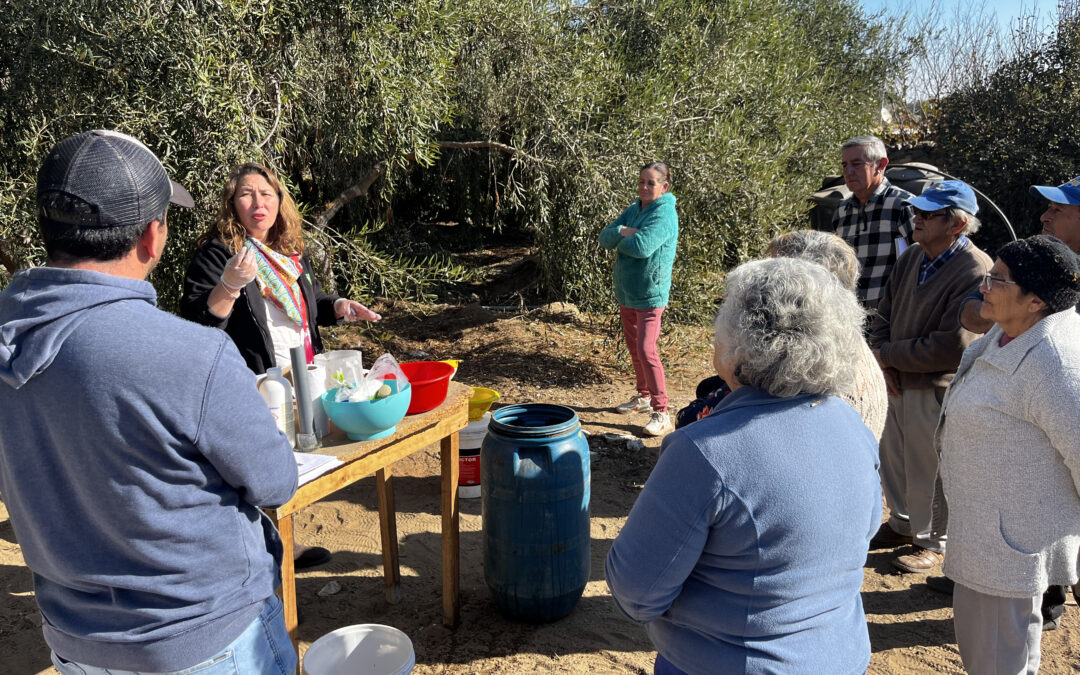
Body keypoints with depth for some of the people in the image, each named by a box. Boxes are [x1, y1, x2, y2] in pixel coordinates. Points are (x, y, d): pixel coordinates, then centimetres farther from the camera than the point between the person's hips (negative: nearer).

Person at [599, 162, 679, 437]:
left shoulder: (664, 215, -15)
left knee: (646, 350, -13)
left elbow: (642, 246, -29)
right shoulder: (633, 210, 10)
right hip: (626, 292, 8)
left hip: (649, 295, -8)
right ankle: (643, 396, 35)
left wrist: (620, 240, -9)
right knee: (633, 347, 18)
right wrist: (623, 232, -16)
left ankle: (661, 412, -7)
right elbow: (604, 238, 5)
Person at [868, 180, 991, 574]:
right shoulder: (913, 256, 3)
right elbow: (884, 313, 10)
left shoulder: (976, 272, -21)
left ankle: (932, 542, 29)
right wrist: (884, 362, -6)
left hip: (935, 389, -7)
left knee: (927, 468, 8)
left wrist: (888, 354, -15)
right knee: (894, 459, 20)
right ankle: (902, 524, 42)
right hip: (897, 381, 7)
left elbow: (954, 347, -24)